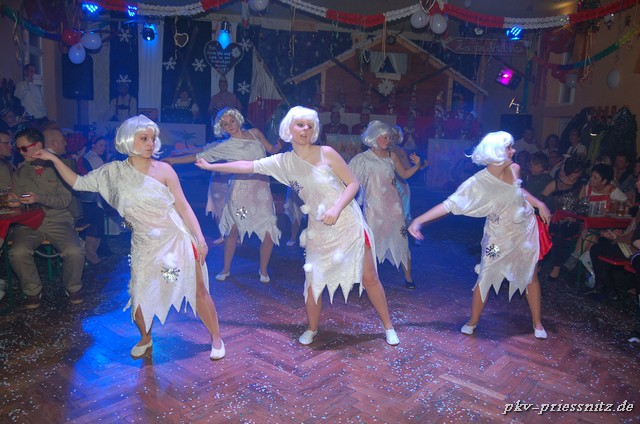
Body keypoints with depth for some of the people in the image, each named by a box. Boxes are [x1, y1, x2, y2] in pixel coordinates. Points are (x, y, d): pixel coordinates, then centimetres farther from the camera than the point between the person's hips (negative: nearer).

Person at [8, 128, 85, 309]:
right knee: (18, 252, -29)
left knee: (75, 252, -29)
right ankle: (33, 291, -2)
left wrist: (39, 198, -18)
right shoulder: (20, 171, 13)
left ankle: (73, 287, 2)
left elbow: (65, 199, -3)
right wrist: (15, 201, -4)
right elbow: (16, 197, 20)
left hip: (57, 220, -2)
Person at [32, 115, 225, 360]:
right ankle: (145, 338, 37)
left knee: (198, 291, 3)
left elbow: (183, 207, -7)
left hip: (176, 241, -2)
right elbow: (78, 182, 8)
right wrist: (54, 159, -1)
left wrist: (200, 239, -9)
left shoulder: (163, 170, -9)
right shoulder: (114, 171, -1)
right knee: (139, 298, 5)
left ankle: (216, 338, 23)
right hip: (144, 246, 3)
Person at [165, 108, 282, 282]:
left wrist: (279, 146, -3)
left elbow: (272, 149, 18)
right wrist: (173, 160, -1)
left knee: (269, 232, -4)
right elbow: (200, 156, 1)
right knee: (233, 230, 3)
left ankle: (263, 270, 17)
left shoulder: (255, 133, 8)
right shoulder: (226, 146, 1)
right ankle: (226, 269, 25)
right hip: (241, 189, -1)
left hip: (262, 189, 1)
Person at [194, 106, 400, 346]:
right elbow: (247, 166, 4)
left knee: (369, 278, 5)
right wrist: (210, 166, 6)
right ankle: (312, 329, 29)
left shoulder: (326, 153, -9)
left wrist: (336, 208, -22)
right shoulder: (284, 161, 0)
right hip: (319, 231, 3)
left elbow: (353, 183, -8)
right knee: (313, 281, 5)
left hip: (348, 225, -2)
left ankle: (388, 326, 23)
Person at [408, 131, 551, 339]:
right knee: (485, 279, 4)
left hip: (526, 232, 5)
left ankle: (537, 322, 35)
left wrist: (540, 205, 9)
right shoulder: (478, 183, -25)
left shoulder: (514, 169, -10)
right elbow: (450, 204, -26)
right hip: (499, 239, -4)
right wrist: (419, 219, -33)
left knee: (531, 276, 15)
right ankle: (473, 321, 25)